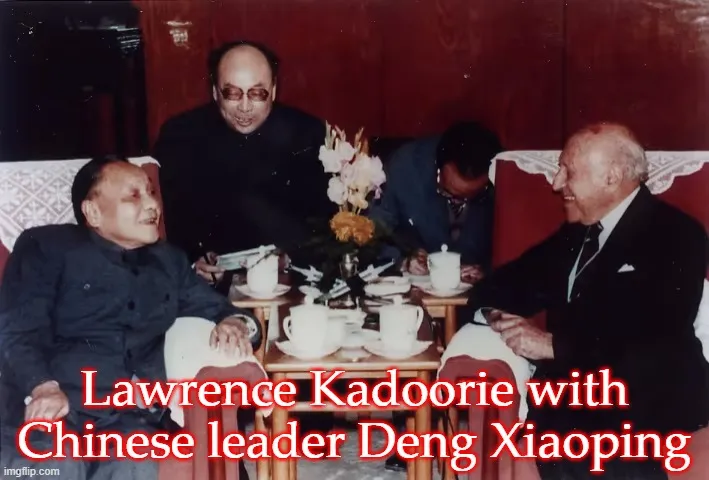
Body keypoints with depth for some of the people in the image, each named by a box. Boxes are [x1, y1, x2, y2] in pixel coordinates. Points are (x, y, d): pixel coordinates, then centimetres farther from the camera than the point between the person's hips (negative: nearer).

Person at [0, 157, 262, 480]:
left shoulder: (169, 262, 27)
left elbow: (220, 309, 29)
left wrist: (236, 324, 3)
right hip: (56, 413, -2)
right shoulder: (46, 247, 12)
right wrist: (41, 387, -21)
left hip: (133, 419, 3)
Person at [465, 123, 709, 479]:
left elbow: (656, 346, -19)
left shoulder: (676, 236, -8)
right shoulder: (578, 229, 15)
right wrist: (491, 307, -9)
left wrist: (554, 344, -23)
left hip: (647, 402, -7)